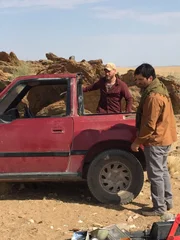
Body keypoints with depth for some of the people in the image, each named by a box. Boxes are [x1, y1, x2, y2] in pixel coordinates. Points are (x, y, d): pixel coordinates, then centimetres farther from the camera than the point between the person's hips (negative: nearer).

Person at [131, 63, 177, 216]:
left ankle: (159, 208, 10)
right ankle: (167, 201, 31)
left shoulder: (153, 96, -24)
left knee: (155, 174, 0)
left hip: (156, 140, -10)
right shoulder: (158, 89, 9)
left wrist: (137, 141, -14)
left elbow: (149, 125, -23)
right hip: (164, 137, 10)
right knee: (162, 171, 19)